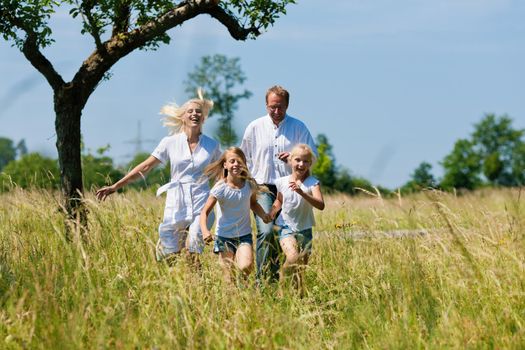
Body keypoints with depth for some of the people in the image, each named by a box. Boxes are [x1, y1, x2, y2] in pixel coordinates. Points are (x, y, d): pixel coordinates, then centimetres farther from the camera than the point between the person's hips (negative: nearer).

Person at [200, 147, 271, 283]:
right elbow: (205, 212, -12)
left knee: (245, 267, -21)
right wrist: (205, 231, -29)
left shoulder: (250, 184, -2)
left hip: (244, 235, 2)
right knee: (228, 277, -3)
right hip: (225, 236, -1)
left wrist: (263, 215, 0)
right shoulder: (220, 188, -12)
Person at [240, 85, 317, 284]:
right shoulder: (255, 127, 7)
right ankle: (262, 279, -16)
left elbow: (312, 154, 8)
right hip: (264, 189, -1)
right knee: (266, 231, -18)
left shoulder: (298, 127, 6)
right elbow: (244, 158, 16)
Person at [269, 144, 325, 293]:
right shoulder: (282, 182, -1)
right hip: (286, 227, 0)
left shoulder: (312, 183, -9)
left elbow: (320, 205, -25)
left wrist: (301, 192, -36)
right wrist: (272, 212, 0)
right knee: (293, 257, -26)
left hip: (304, 230, 1)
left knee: (301, 269, 6)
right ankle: (281, 284, -5)